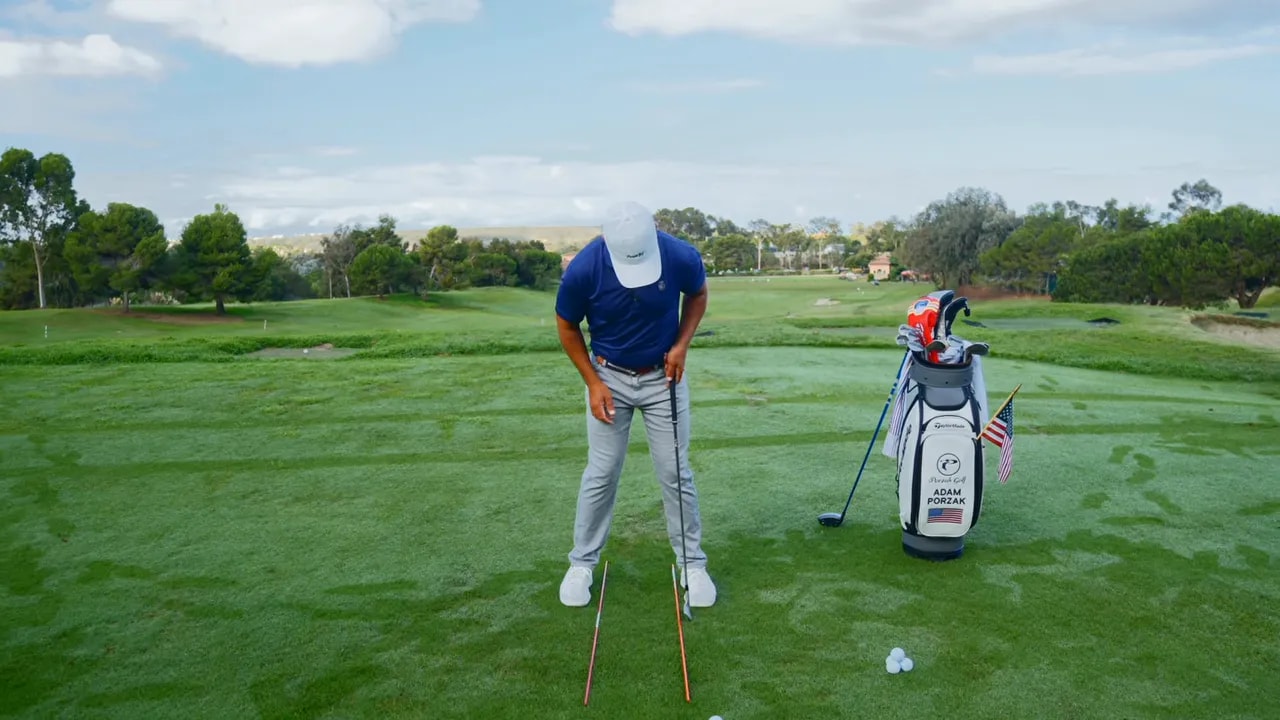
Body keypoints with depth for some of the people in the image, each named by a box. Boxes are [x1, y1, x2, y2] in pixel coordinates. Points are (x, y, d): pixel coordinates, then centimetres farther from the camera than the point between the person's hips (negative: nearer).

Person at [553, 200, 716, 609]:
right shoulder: (583, 270, -26)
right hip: (610, 378, 0)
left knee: (675, 472, 3)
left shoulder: (682, 257, -24)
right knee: (601, 474, 3)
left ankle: (692, 563, 18)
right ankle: (582, 563, 20)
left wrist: (682, 343, -13)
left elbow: (698, 295, 0)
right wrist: (593, 382, -10)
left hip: (664, 376, 1)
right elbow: (567, 327, -7)